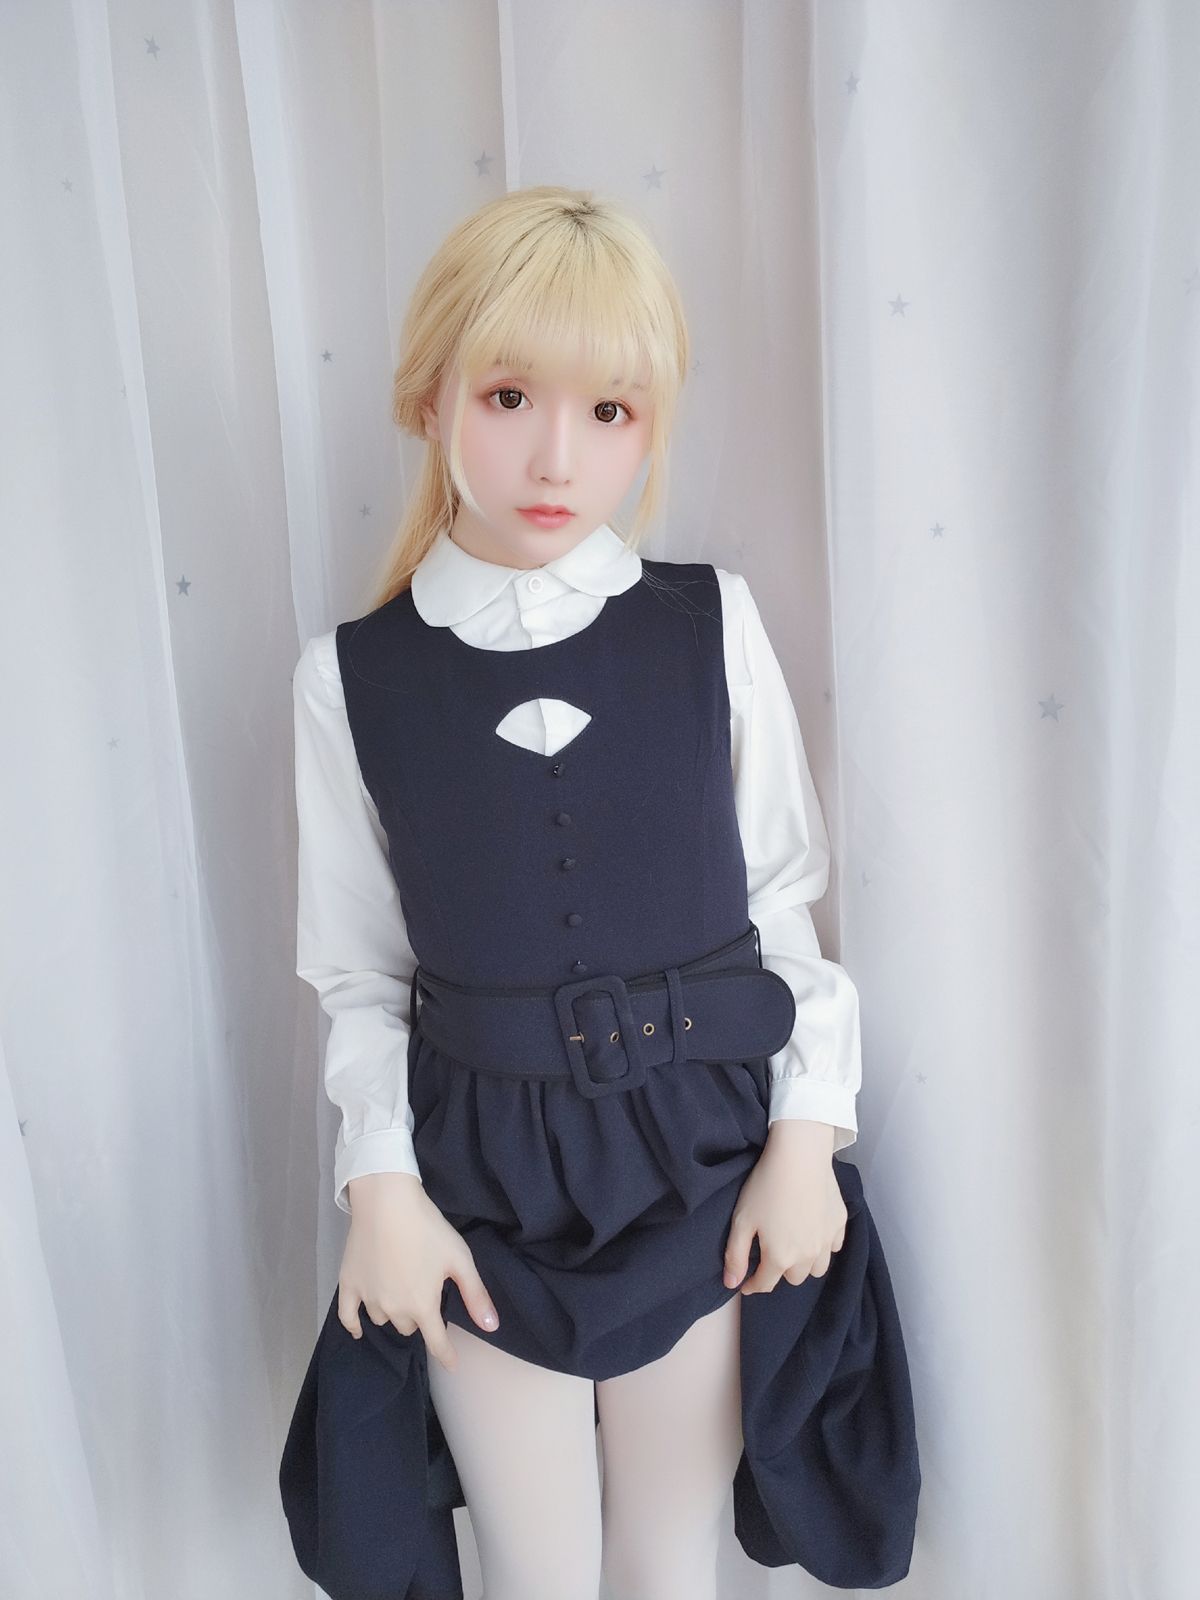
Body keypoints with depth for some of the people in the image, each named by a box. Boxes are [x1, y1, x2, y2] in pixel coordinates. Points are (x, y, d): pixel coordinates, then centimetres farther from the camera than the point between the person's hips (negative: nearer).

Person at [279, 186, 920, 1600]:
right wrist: (381, 1184, -8)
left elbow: (782, 899, -1)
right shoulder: (349, 676, -8)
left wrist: (806, 1133, -4)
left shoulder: (712, 627, -7)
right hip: (482, 1185, 0)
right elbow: (358, 971, -2)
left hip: (701, 1166, 1)